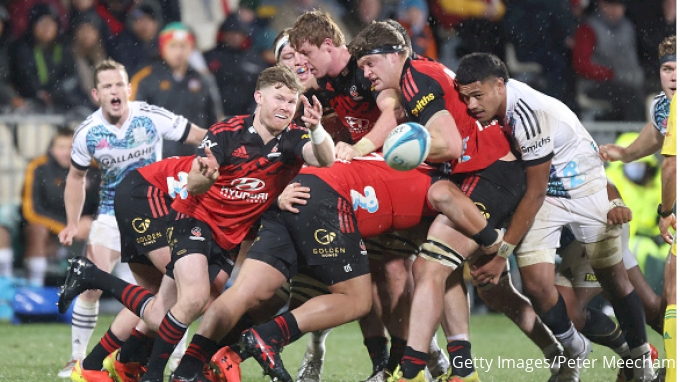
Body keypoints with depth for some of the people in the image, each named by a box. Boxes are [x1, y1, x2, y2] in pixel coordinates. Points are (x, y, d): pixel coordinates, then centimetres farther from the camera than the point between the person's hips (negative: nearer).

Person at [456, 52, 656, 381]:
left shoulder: (529, 114, -34)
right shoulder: (498, 99, -13)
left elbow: (535, 194, -26)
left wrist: (502, 253, -22)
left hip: (586, 189, -5)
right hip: (545, 193, 5)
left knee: (613, 278, 4)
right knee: (536, 284, -11)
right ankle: (574, 350, 13)